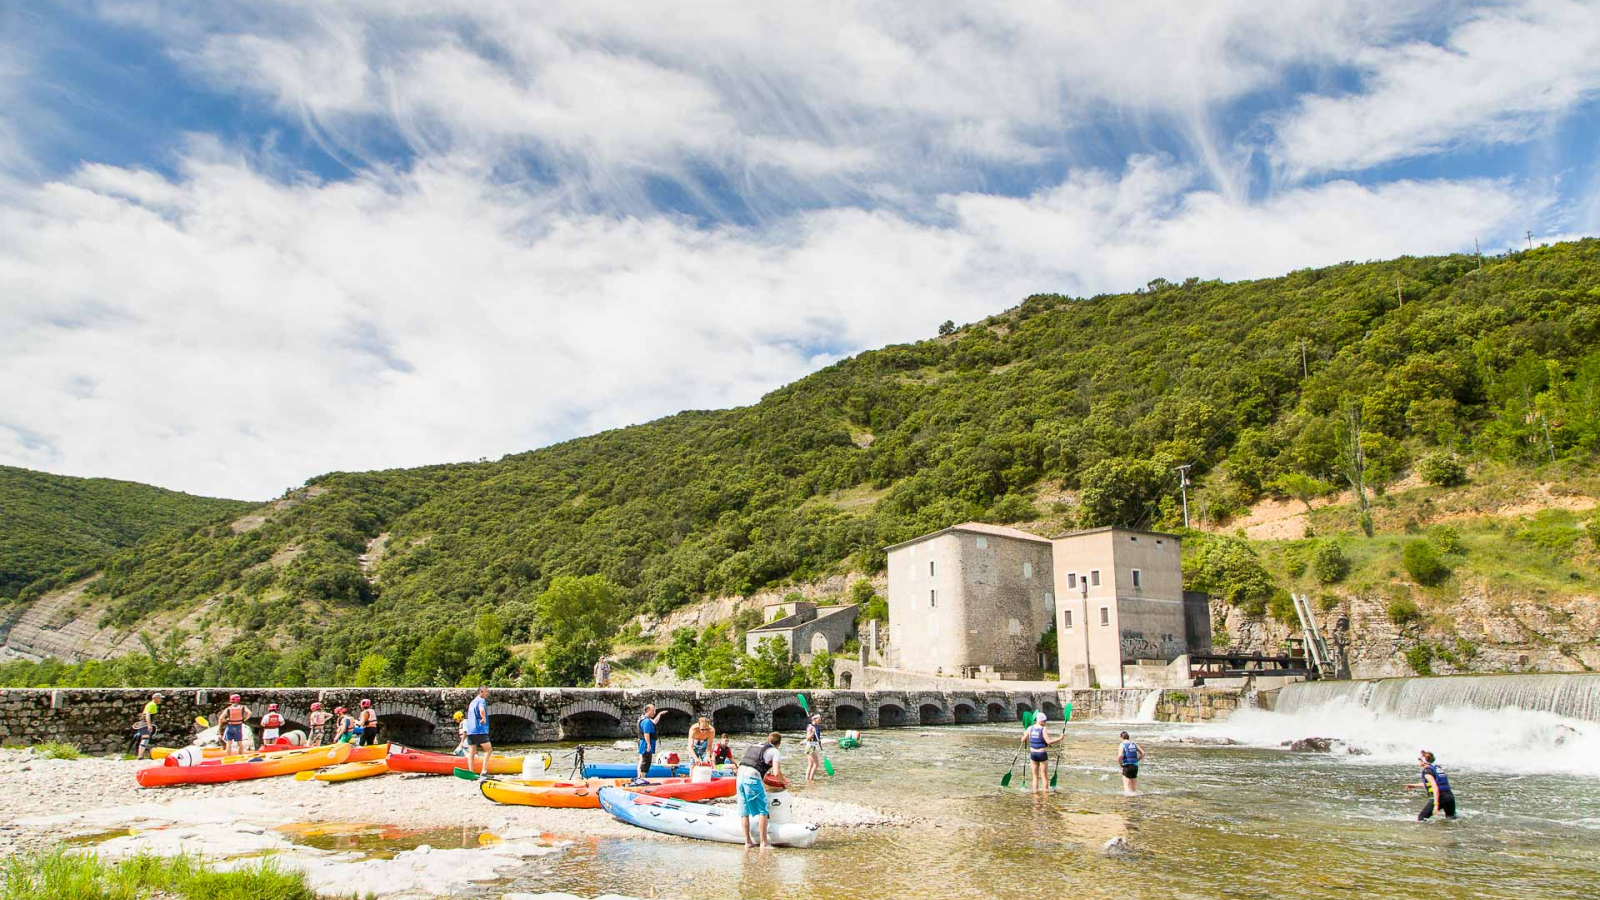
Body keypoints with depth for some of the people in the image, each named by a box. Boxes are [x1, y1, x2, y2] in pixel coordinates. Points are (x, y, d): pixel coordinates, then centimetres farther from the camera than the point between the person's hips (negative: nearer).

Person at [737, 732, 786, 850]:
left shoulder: (753, 746, 25)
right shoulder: (775, 752, 6)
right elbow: (777, 773, -5)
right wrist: (784, 782, 15)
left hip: (740, 776, 6)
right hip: (753, 779, -6)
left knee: (744, 812, 12)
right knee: (762, 811, 4)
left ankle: (747, 842, 16)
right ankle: (764, 843, 3)